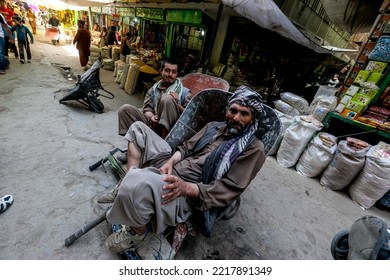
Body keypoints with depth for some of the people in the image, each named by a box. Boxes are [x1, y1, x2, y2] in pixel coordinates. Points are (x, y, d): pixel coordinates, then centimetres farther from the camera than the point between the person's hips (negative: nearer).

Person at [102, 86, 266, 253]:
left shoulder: (253, 147, -6)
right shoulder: (214, 126, 14)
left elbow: (228, 189, -14)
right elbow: (186, 147, 15)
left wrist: (186, 187, -26)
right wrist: (171, 160, -7)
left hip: (188, 194, -7)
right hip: (170, 166, 8)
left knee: (137, 184, -37)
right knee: (138, 128, 10)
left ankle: (139, 230, -3)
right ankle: (125, 187, 1)